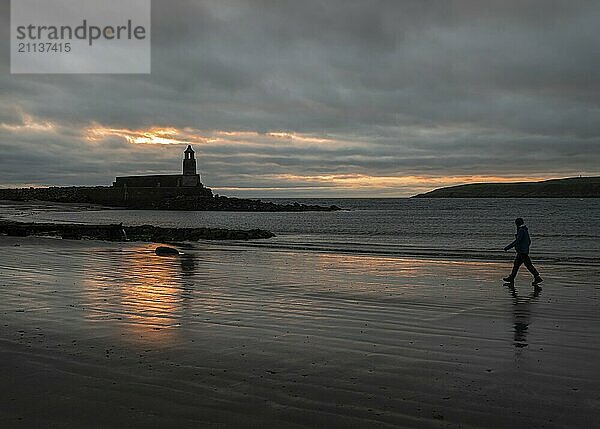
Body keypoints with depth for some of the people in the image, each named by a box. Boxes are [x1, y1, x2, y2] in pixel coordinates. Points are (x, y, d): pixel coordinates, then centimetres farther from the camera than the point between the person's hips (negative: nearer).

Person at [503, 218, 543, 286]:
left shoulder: (521, 230, -16)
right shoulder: (525, 230, 14)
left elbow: (517, 241, -23)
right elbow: (529, 241, 20)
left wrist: (508, 247, -21)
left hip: (522, 252, -10)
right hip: (525, 250, 10)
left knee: (528, 264, -8)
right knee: (516, 264, 13)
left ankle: (537, 277, -7)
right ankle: (511, 278, 19)